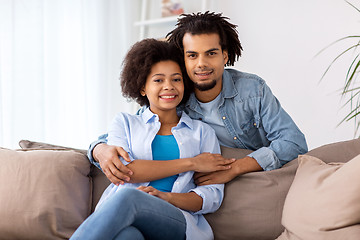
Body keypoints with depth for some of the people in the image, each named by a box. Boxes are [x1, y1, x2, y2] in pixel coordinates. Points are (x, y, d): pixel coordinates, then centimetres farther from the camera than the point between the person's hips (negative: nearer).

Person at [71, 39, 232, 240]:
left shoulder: (203, 132, 24)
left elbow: (213, 197, 11)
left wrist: (167, 197, -10)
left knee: (126, 197, -38)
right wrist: (190, 163, 2)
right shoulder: (125, 122, 24)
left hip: (178, 221, 0)